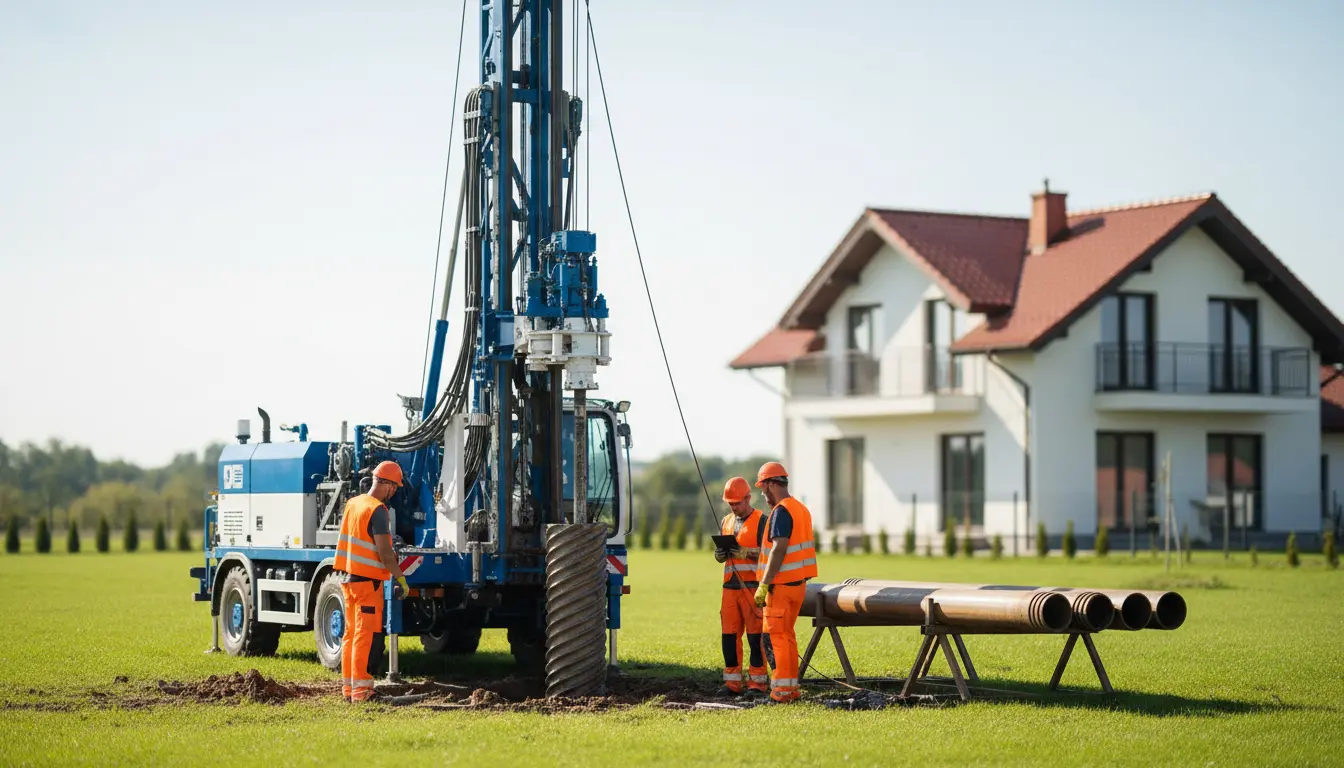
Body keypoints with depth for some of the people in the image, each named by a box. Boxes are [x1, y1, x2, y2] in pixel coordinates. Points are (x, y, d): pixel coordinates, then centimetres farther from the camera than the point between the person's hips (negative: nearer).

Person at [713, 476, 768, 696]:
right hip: (730, 585, 6)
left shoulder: (761, 521, -2)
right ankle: (732, 682, 9)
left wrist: (745, 552, -21)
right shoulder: (726, 522, 18)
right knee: (729, 635, 4)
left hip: (752, 586, -6)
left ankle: (757, 682, 0)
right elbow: (719, 557, 22)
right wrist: (720, 553, -1)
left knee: (755, 635, -4)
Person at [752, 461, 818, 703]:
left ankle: (782, 690, -7)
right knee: (787, 635, 15)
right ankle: (792, 687, 17)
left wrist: (764, 585, -22)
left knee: (775, 636, -5)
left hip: (781, 584, -9)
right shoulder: (801, 509, 14)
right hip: (799, 583, 9)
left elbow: (779, 550, -22)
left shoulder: (781, 512, -15)